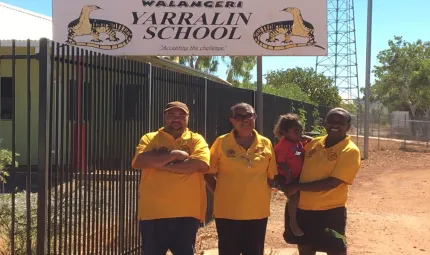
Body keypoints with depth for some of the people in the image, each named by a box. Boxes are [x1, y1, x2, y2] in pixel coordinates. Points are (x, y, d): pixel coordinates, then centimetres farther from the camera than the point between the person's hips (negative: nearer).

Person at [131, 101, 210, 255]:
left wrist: (162, 164, -12)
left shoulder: (196, 140, 7)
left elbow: (202, 164, -13)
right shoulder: (150, 138, 8)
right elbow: (139, 162, -12)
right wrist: (174, 154, -12)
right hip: (153, 212, 0)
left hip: (187, 212, 0)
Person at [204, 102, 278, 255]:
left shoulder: (266, 144, 3)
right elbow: (208, 173, 2)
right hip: (228, 211, -2)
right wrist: (222, 192, -3)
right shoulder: (222, 142, -5)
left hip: (258, 211, 3)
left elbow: (271, 176, 12)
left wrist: (262, 194, 2)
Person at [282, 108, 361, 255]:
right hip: (303, 209, 6)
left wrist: (297, 187, -16)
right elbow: (301, 168, 21)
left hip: (330, 212, -6)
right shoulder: (313, 143, 6)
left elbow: (332, 182, -20)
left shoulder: (350, 151, -12)